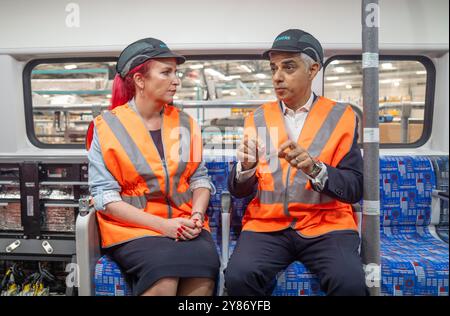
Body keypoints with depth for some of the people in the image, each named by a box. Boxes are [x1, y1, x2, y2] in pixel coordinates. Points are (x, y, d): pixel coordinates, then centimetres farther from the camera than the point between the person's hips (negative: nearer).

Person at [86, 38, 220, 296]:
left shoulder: (185, 123, 9)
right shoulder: (108, 127, -3)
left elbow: (200, 177, 10)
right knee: (164, 270, -32)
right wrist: (161, 225, -16)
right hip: (132, 227, -3)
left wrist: (196, 216, -10)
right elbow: (104, 195, -8)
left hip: (184, 224, 3)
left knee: (205, 264, -26)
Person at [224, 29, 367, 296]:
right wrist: (245, 167, -18)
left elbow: (354, 189, -3)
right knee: (238, 276, -24)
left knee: (350, 282, -27)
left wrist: (313, 168, -22)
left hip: (326, 225, 0)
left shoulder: (341, 117, 2)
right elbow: (239, 190, 5)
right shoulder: (258, 118, 6)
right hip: (267, 225, 1)